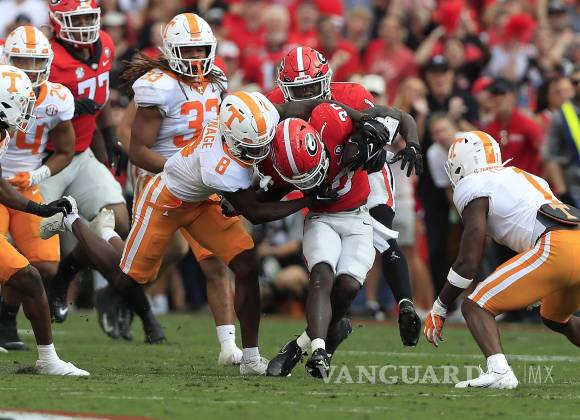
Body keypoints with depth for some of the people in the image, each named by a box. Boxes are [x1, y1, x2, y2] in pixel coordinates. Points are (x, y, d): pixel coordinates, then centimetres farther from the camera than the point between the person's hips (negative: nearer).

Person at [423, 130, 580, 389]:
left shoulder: (473, 188, 7)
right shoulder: (524, 177, 30)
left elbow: (468, 263, 3)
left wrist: (439, 308, 13)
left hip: (557, 249, -8)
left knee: (475, 307, -3)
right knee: (557, 319, 33)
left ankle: (498, 371, -27)